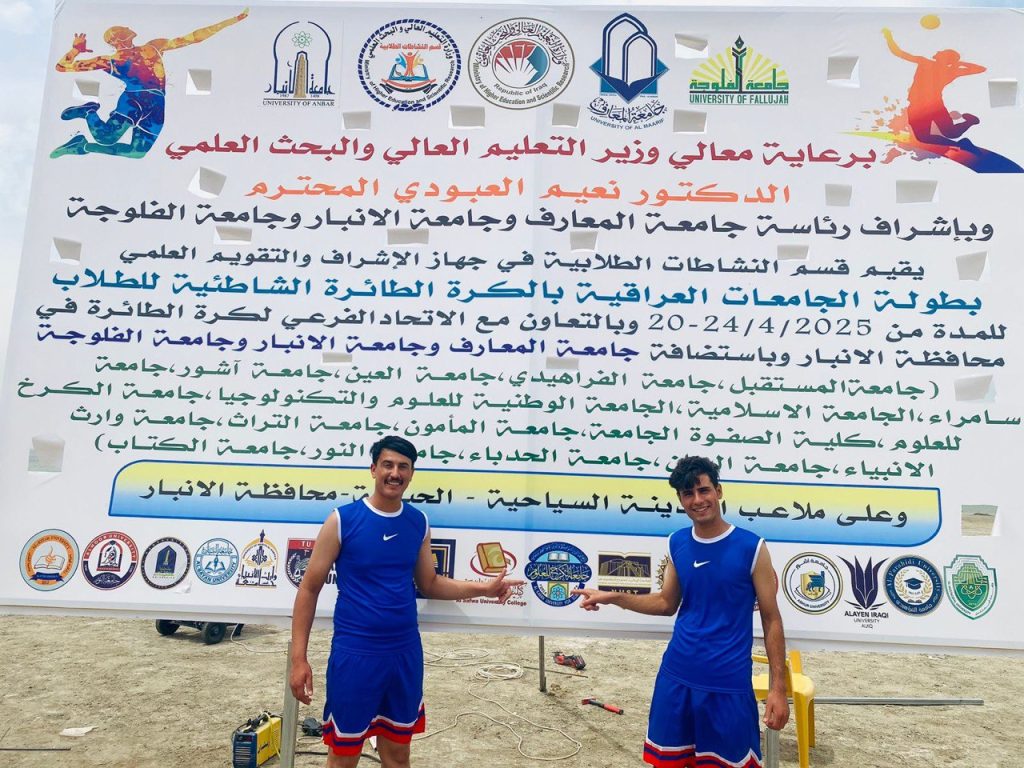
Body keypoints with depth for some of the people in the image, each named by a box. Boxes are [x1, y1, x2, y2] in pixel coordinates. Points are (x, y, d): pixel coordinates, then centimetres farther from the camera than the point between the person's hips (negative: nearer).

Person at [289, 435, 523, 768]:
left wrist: (484, 588, 1)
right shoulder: (342, 519, -10)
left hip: (405, 651, 4)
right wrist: (299, 658, -8)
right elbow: (309, 588, -5)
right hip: (355, 652, -4)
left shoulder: (419, 522, 2)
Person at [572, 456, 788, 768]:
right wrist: (612, 598, 2)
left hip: (728, 683, -4)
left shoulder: (751, 547, -11)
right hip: (676, 677, 4)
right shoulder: (677, 544, 1)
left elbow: (772, 620, -6)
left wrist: (778, 688, -8)